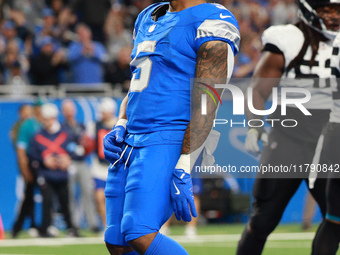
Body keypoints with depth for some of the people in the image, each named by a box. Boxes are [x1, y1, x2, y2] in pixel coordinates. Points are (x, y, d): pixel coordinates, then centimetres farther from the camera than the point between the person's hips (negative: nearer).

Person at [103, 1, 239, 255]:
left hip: (170, 143, -9)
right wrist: (119, 129, 9)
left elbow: (206, 106, -15)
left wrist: (183, 170, -20)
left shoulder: (209, 22, -9)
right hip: (130, 145, 9)